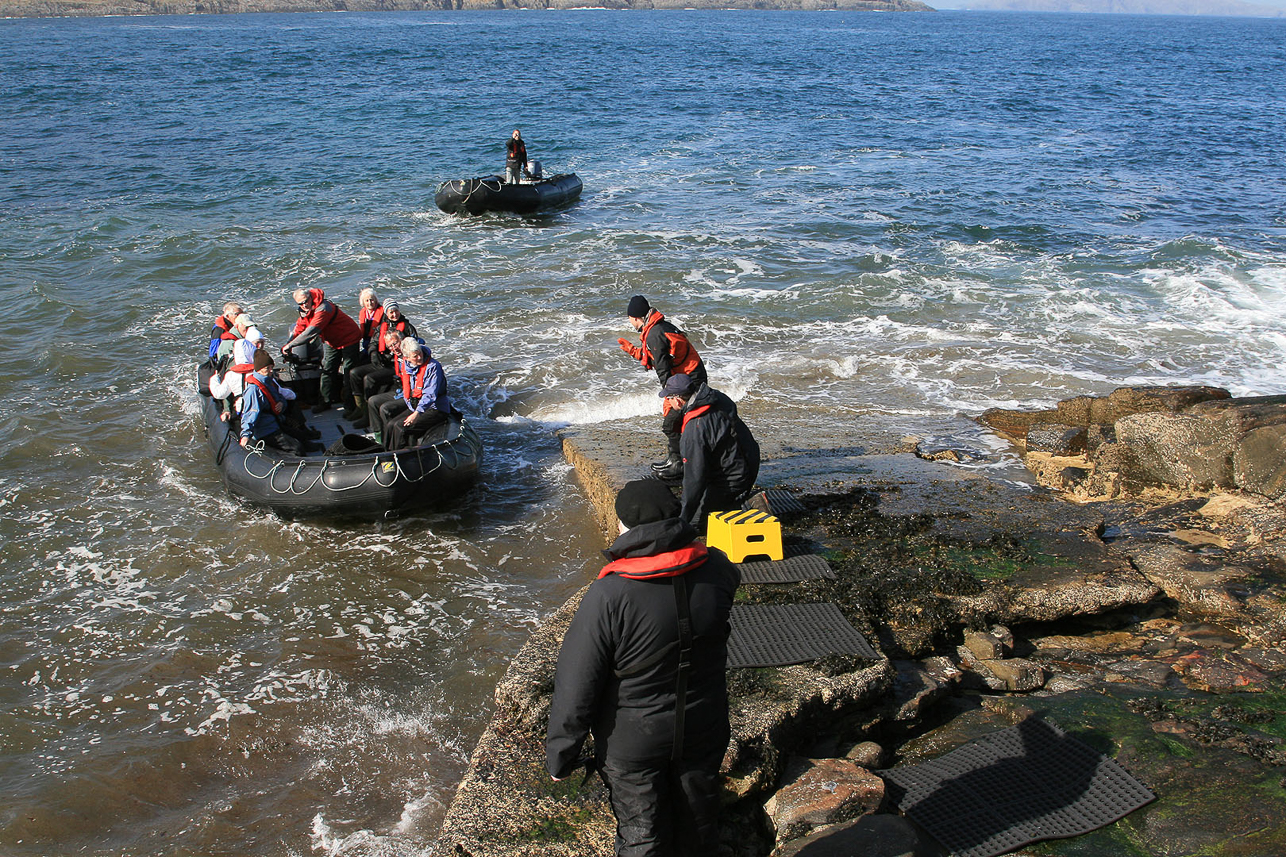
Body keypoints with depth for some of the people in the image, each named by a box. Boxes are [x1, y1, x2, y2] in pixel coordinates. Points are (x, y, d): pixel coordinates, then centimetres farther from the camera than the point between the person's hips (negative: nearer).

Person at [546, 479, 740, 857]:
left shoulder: (609, 596, -29)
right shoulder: (716, 570, -16)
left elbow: (577, 685, -20)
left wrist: (560, 755, -6)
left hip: (634, 743, -4)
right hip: (704, 733, 4)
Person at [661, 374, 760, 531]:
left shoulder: (695, 429, -29)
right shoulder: (716, 397, -3)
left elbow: (695, 477, -25)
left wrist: (684, 519, -17)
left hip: (732, 481, -9)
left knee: (693, 521, -3)